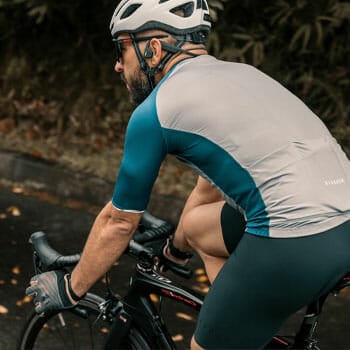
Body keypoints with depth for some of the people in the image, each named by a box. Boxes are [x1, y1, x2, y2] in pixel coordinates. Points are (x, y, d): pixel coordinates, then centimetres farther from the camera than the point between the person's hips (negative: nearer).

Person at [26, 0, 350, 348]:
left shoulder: (155, 111, -1)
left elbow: (117, 222, 9)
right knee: (198, 224, 26)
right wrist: (176, 249, 47)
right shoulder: (237, 72, 21)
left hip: (295, 242, -8)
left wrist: (70, 288, 23)